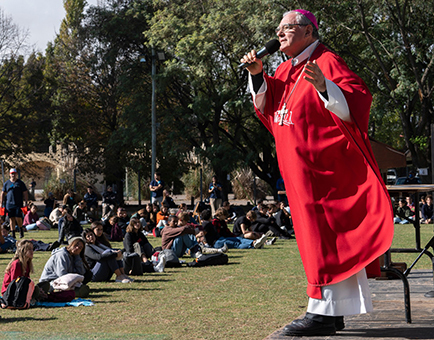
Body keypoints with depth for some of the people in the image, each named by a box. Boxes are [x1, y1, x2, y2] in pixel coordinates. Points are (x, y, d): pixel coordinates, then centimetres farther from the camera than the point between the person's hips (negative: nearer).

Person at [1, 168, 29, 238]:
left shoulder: (20, 183, 6)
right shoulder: (6, 183, 11)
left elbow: (25, 193, 5)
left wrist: (26, 202, -3)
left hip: (19, 204, -2)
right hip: (9, 204, 2)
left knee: (18, 218, -8)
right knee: (11, 219, 2)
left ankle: (21, 230, 17)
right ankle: (13, 233, 7)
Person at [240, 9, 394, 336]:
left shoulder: (327, 62, -11)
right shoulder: (287, 69, 15)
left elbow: (358, 102, -21)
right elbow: (266, 104, 24)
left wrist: (323, 86, -38)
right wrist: (257, 74, 8)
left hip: (323, 170, -9)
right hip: (301, 172, 9)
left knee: (322, 236, -9)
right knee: (315, 236, 11)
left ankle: (323, 312, -7)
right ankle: (334, 312, 17)